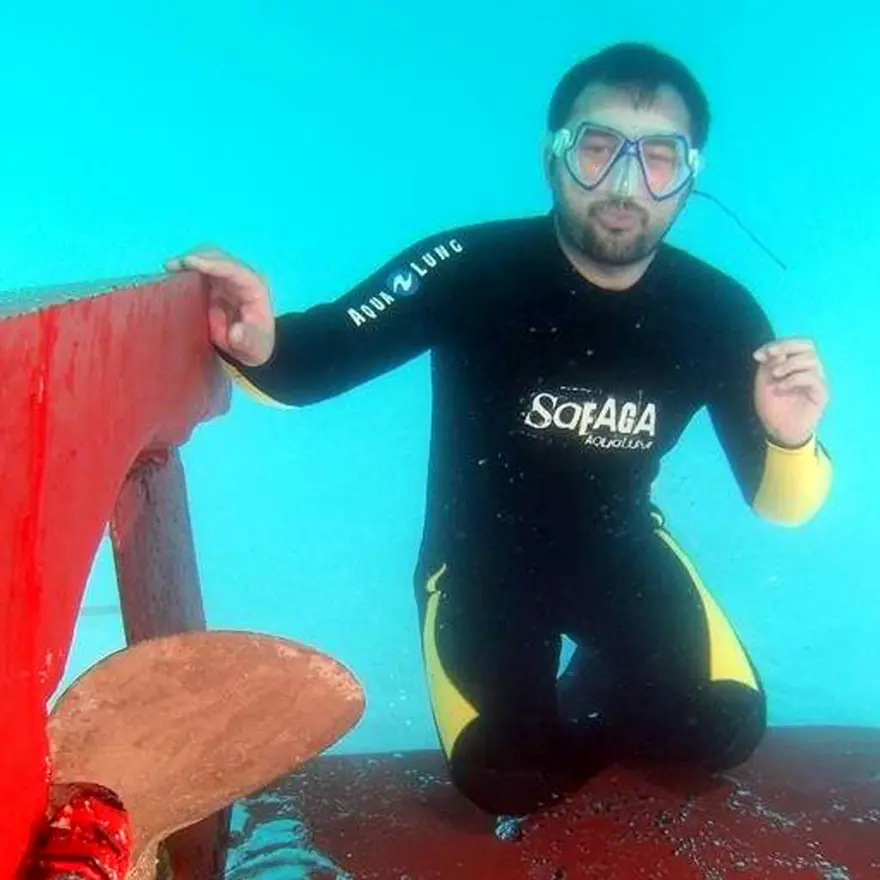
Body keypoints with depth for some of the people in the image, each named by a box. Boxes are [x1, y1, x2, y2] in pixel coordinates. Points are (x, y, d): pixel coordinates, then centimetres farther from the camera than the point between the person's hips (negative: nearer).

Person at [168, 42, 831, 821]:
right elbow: (312, 364, -30)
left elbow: (780, 503, -8)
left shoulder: (717, 312, -14)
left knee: (725, 725, -13)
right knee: (505, 778, -18)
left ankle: (582, 702, 21)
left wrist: (792, 440, -31)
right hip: (481, 554, -2)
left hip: (619, 546, 3)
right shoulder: (473, 268, -25)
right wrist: (256, 345, -54)